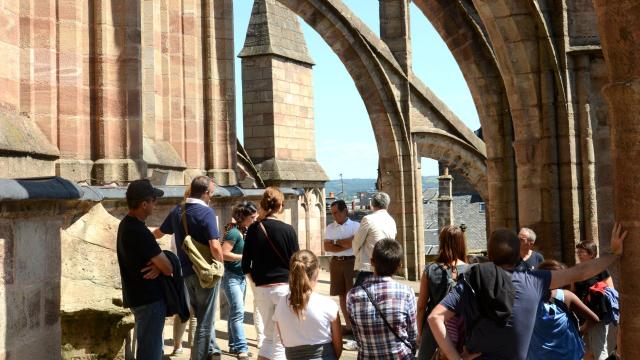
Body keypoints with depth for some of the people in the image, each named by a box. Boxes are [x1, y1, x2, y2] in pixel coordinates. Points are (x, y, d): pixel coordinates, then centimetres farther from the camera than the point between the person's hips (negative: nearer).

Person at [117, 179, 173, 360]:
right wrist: (160, 266, 1)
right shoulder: (139, 231, -24)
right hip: (149, 298, -10)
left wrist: (157, 265, -9)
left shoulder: (126, 224, 7)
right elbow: (168, 268, -21)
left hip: (137, 296, 10)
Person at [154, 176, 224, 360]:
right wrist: (220, 262, -5)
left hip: (186, 272, 7)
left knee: (203, 317, 24)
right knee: (205, 321, 5)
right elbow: (215, 247, -26)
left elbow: (158, 233, 21)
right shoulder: (206, 212, -17)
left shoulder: (176, 211, 4)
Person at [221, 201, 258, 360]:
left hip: (241, 276, 9)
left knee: (235, 312, 13)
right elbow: (224, 253, -22)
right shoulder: (234, 232, -17)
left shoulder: (246, 231, 8)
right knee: (238, 311, -13)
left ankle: (234, 345, 20)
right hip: (231, 276, -9)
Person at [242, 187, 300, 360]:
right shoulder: (287, 230, -8)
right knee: (280, 340, 7)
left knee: (269, 336, 19)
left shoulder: (254, 229, -1)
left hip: (262, 289, 3)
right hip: (284, 287, -3)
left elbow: (246, 265, 2)